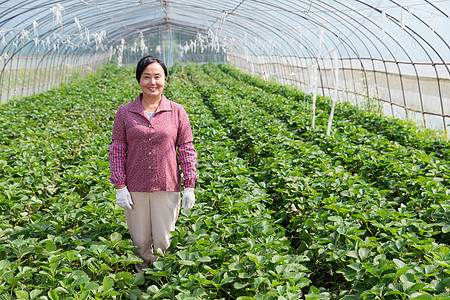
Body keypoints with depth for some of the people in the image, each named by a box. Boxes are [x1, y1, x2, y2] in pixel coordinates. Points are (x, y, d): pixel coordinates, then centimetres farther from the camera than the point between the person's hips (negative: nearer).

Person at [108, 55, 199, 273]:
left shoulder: (177, 112, 0)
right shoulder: (125, 113, 1)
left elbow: (187, 151, 2)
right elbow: (117, 151, 3)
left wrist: (190, 187, -1)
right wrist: (120, 186, -4)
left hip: (167, 188, -1)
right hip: (135, 188, 1)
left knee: (163, 242, 6)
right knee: (140, 242, 11)